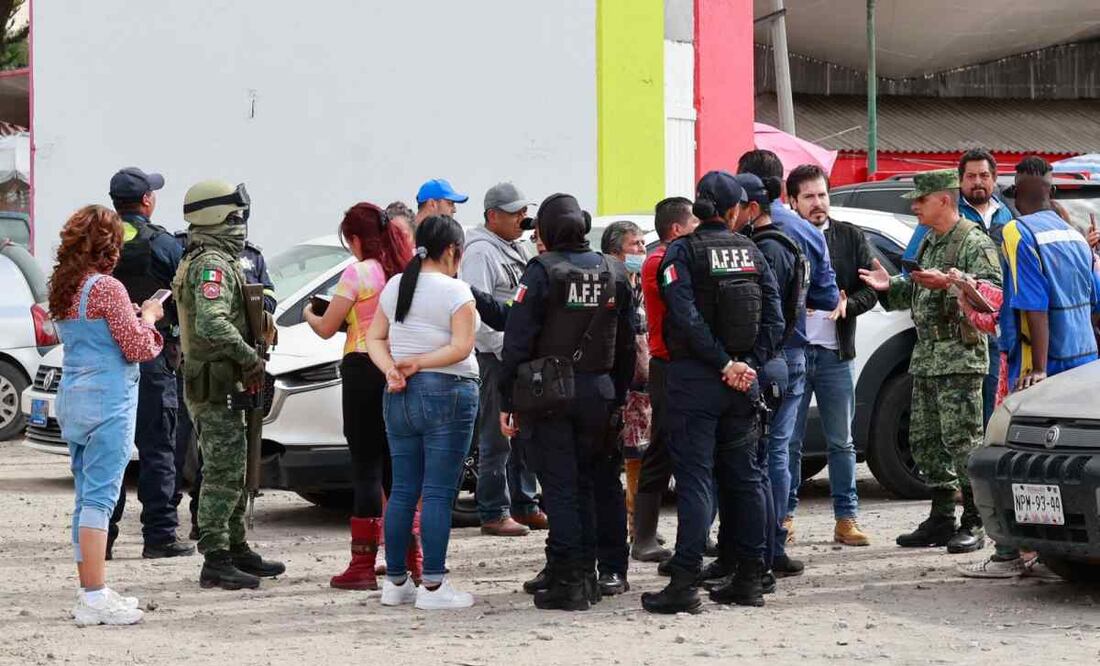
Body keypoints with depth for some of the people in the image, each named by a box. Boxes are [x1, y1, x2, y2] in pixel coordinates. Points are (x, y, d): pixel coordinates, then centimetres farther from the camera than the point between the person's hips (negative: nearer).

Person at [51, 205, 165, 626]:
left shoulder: (62, 289, 11)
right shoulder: (107, 289, -14)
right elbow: (138, 348, -12)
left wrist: (129, 315, 14)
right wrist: (148, 317, 4)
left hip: (72, 399, 8)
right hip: (107, 402, -8)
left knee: (86, 497, 13)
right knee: (100, 497, -8)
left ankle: (90, 591, 19)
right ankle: (95, 599, -8)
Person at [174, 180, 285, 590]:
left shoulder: (205, 260, 17)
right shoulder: (213, 264, -18)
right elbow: (212, 324, -32)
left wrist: (246, 365, 14)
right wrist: (250, 357, -21)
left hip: (220, 383, 11)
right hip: (216, 385, -11)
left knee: (231, 472, 17)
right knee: (223, 473, -9)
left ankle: (236, 550, 26)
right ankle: (216, 562, -8)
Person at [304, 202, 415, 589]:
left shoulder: (359, 273, -9)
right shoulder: (406, 272, 9)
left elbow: (327, 329, -5)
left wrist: (309, 314, 15)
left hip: (364, 370, -6)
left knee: (366, 467, -4)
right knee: (397, 465, 14)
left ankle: (363, 565, -4)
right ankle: (412, 558, 17)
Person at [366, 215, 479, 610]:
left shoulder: (394, 286, 10)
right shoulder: (454, 291, -9)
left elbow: (374, 338, 10)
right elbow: (461, 347, -16)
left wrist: (391, 369, -5)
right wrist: (418, 364, -10)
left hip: (399, 397, 6)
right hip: (447, 393, -6)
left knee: (402, 491, 11)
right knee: (438, 493, -4)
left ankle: (396, 581, 15)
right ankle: (433, 586, -5)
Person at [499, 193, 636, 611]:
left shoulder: (542, 271, -9)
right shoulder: (613, 273, 8)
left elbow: (517, 340, -11)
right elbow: (626, 344, 11)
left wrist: (507, 402, -6)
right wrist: (619, 397, 16)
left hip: (549, 393, -5)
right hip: (599, 392, 5)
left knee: (560, 487, -3)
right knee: (596, 482, 16)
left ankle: (568, 581, -5)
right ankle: (609, 571, 23)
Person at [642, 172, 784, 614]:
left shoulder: (682, 251, -6)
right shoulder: (750, 251, 7)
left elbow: (687, 317, -17)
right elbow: (774, 316, 1)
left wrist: (724, 365, -12)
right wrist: (748, 364, -2)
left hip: (694, 378, -4)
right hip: (743, 382, 4)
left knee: (694, 478, -5)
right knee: (744, 476, 11)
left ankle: (684, 583, -9)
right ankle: (750, 578, 15)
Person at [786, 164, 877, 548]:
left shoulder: (851, 238, 9)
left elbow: (871, 288, 7)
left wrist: (847, 305, -12)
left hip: (835, 354, 2)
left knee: (841, 443, 6)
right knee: (788, 441, 2)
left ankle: (846, 519, 9)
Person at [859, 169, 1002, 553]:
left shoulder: (974, 243, -7)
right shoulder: (929, 244, 21)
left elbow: (992, 290, -20)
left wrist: (950, 282, -28)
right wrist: (890, 287, 11)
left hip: (960, 356, -9)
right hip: (926, 356, 10)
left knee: (962, 440, -9)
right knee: (925, 440, 10)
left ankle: (973, 524, -4)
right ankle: (941, 519, 17)